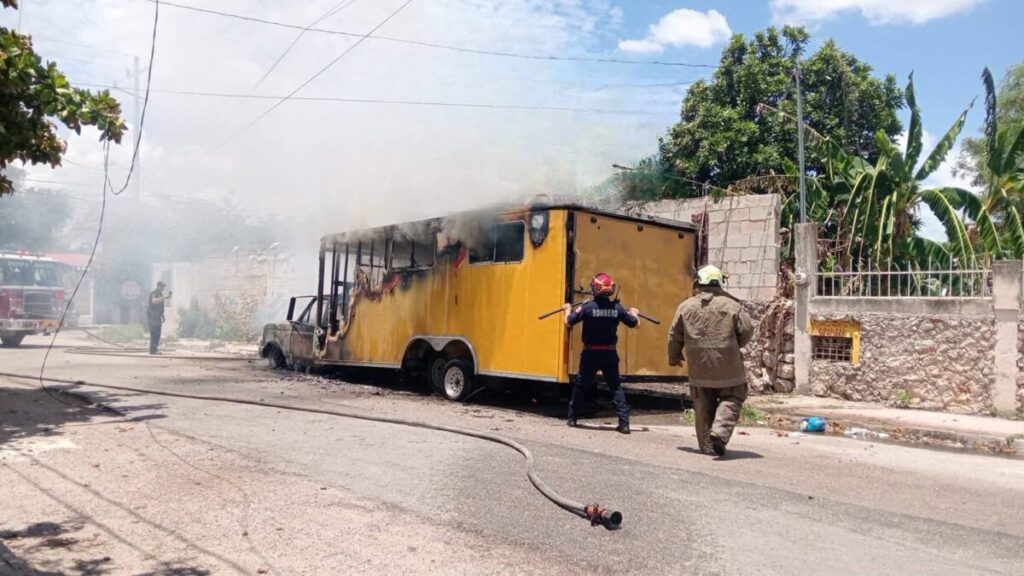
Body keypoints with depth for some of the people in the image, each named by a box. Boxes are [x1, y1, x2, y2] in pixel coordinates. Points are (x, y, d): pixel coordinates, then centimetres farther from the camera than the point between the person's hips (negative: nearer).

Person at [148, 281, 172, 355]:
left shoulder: (160, 294, 17)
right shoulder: (154, 293, -12)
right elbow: (154, 301, -35)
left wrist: (162, 316, 23)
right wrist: (165, 297, -40)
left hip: (157, 316, 10)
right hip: (152, 316, -10)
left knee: (157, 334, 10)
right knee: (154, 333, -11)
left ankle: (154, 350, 15)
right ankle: (152, 350, -9)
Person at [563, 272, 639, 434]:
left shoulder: (587, 307, -13)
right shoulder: (617, 308, -5)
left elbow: (568, 322, -7)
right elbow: (634, 323, 4)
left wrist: (568, 309, 13)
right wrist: (634, 313, 27)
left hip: (590, 354, -1)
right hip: (610, 354, 1)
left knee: (581, 386, 14)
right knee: (616, 387, 9)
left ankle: (572, 418, 23)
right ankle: (624, 423, 2)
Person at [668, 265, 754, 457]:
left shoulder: (686, 306, 1)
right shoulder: (731, 305, -5)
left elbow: (675, 336, 7)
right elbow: (747, 330, -1)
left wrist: (674, 358, 23)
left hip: (699, 368, 2)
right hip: (727, 366, -2)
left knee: (703, 406, 12)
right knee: (730, 401, 9)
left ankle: (707, 445, 15)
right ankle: (719, 432, -13)